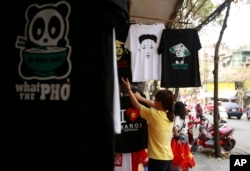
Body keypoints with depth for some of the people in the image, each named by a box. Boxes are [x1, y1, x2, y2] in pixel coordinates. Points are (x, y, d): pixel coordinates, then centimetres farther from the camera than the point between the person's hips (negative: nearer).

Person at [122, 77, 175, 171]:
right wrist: (140, 97, 22)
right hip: (168, 157, 7)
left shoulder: (154, 115, -17)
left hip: (157, 159, -7)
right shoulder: (170, 115, 2)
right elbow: (155, 105, 19)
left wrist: (129, 89, 7)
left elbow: (136, 104, -5)